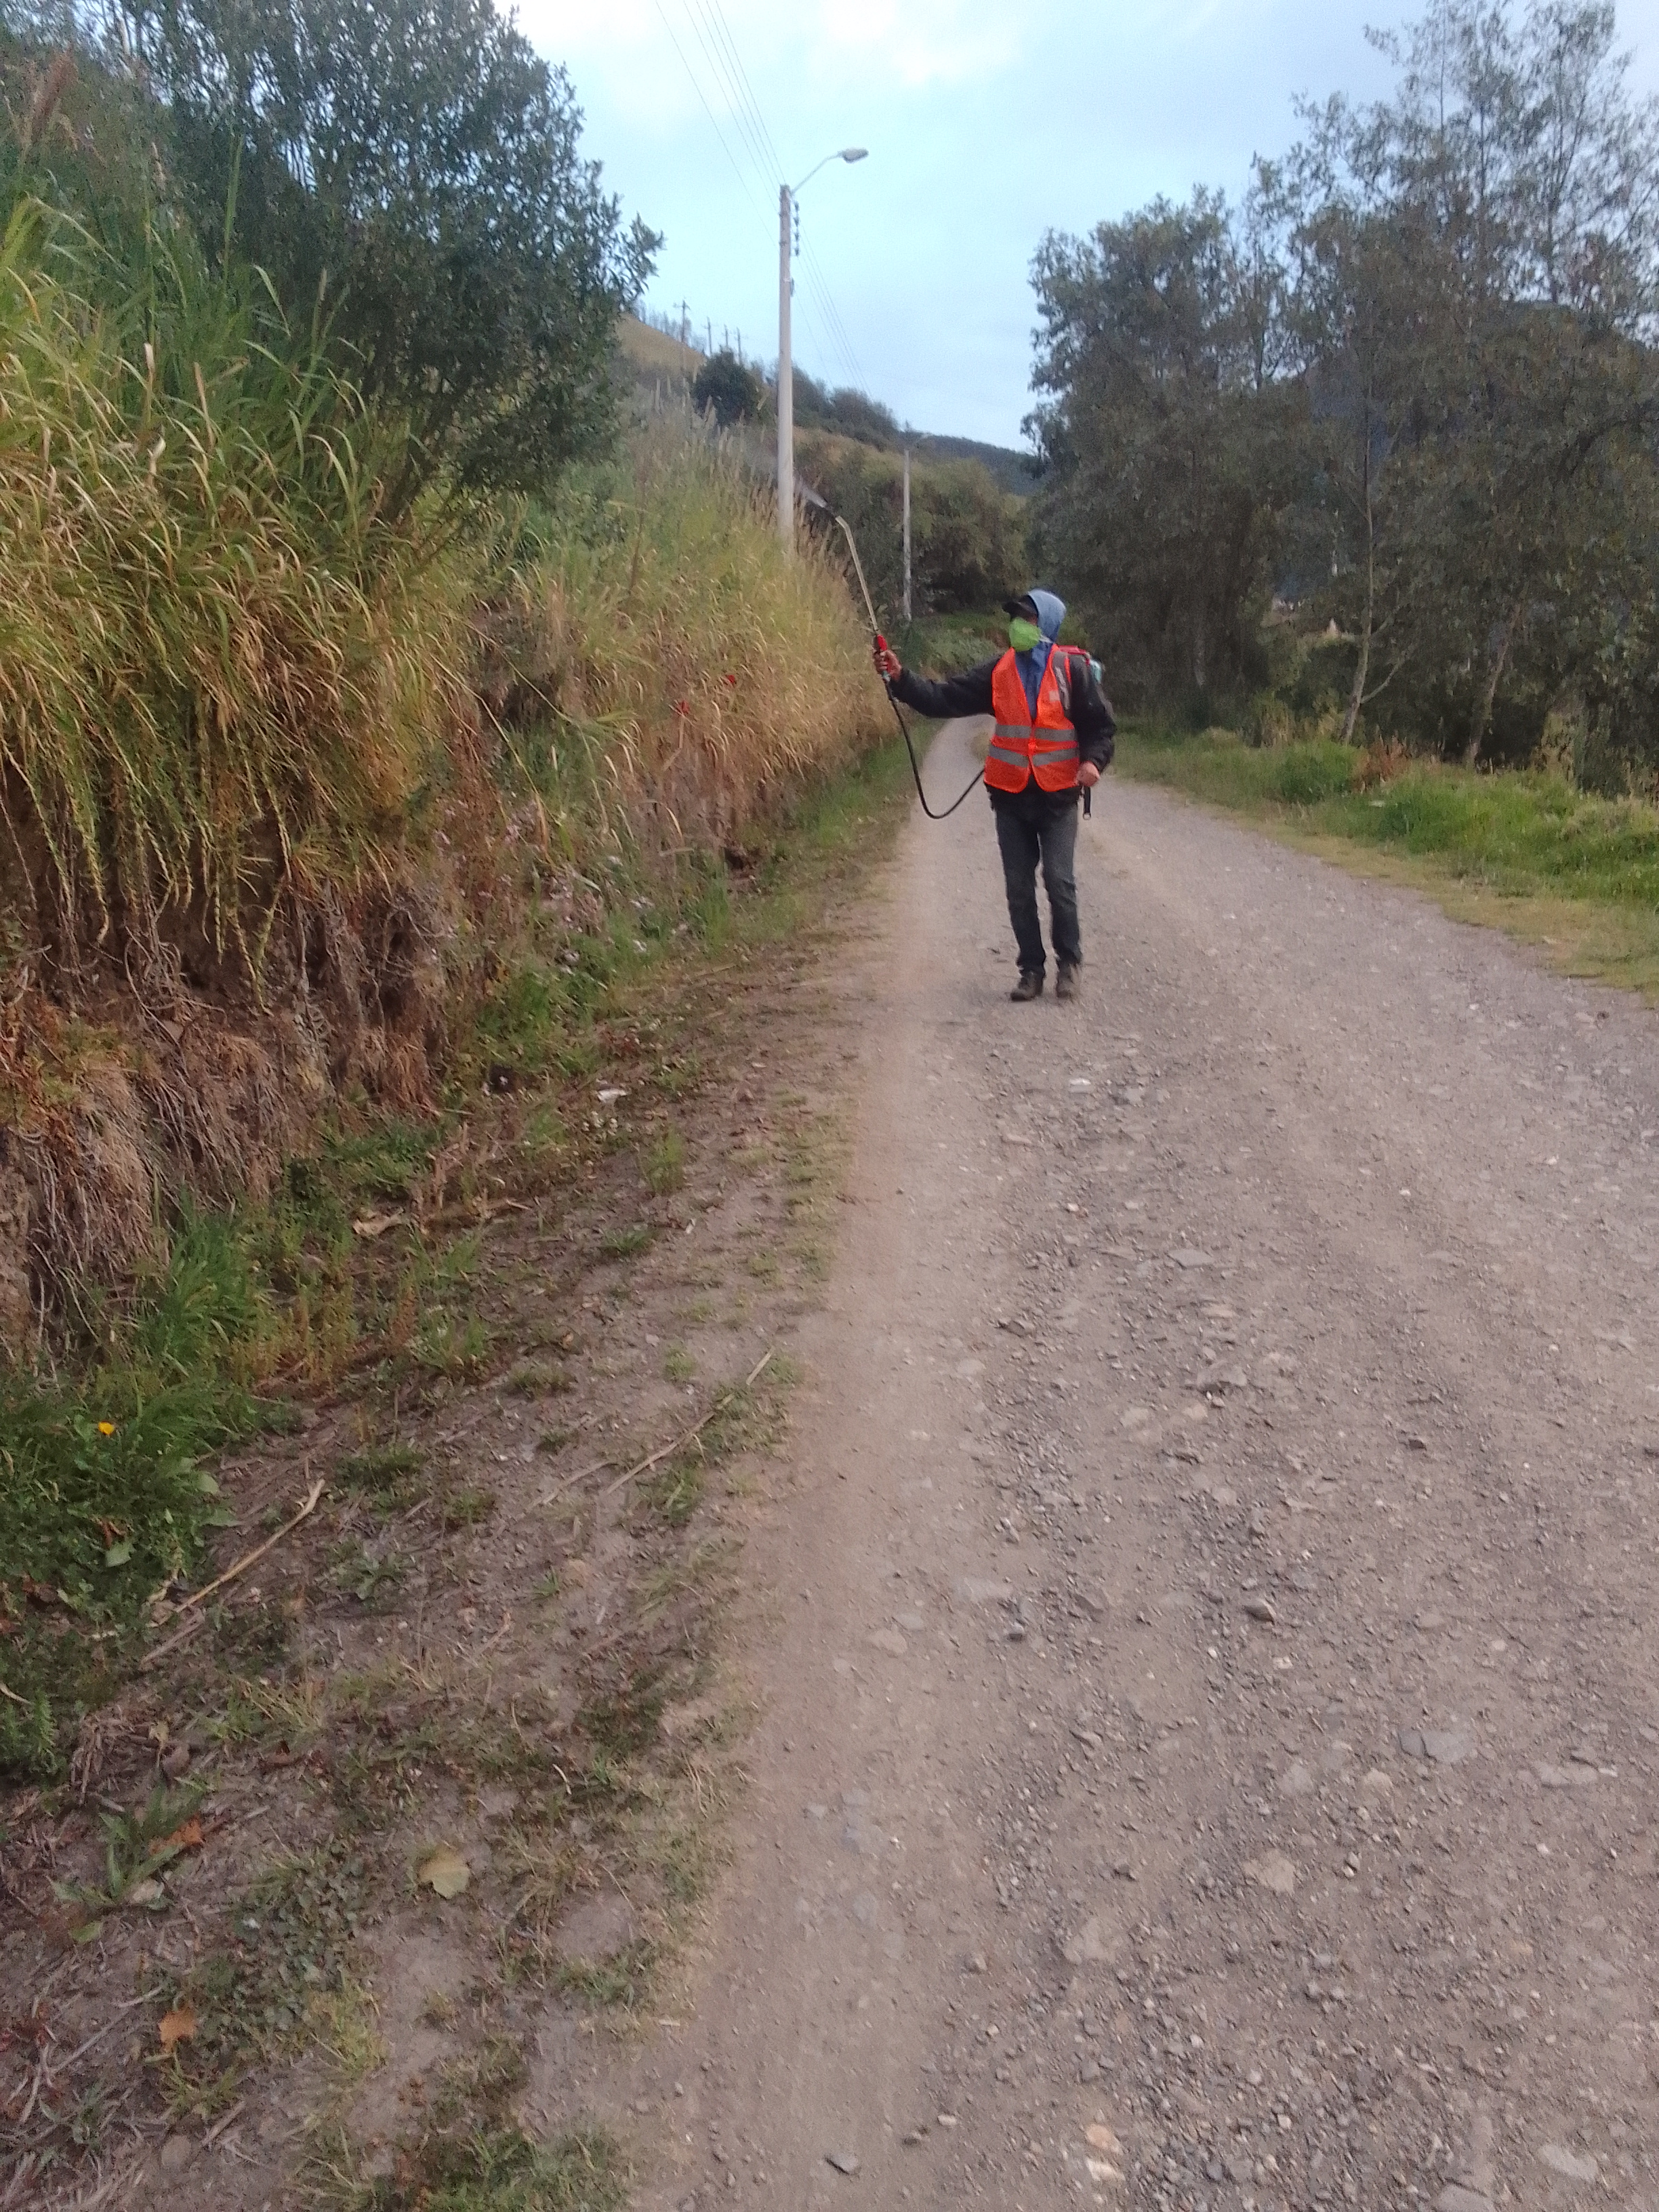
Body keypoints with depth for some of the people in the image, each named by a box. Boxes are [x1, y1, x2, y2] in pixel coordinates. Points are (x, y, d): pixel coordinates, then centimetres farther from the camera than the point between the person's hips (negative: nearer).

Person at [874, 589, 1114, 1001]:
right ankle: (1031, 970, 16)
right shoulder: (998, 672, 5)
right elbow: (942, 700, 2)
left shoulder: (1072, 668, -3)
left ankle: (1069, 964, 11)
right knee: (1019, 888, 6)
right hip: (1011, 796, 3)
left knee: (1059, 881, -7)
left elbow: (1100, 723, 1)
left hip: (1058, 796, -3)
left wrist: (1093, 760, -18)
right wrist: (899, 678, -9)